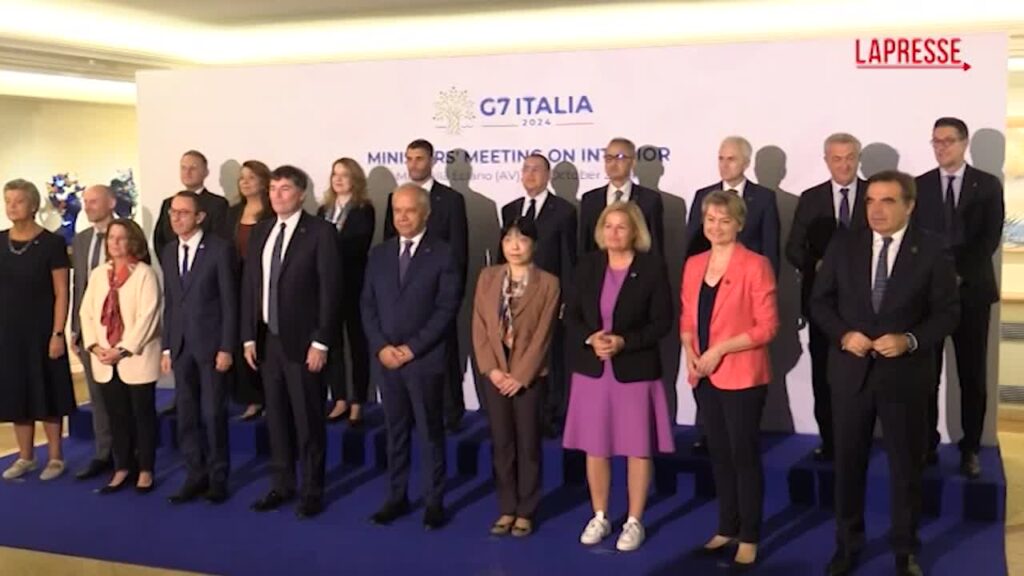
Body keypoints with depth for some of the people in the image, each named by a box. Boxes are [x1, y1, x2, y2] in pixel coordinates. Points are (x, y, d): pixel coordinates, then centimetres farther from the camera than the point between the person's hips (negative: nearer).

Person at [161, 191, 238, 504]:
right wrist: (166, 347, 8)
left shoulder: (220, 248, -7)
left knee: (213, 413, 0)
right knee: (187, 415, 7)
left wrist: (227, 347, -13)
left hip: (211, 343, -5)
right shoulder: (168, 253, 11)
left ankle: (218, 477, 11)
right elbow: (169, 303, 13)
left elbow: (230, 301, -9)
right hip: (181, 345, 5)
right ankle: (196, 475, 16)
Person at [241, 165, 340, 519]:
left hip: (302, 341, -6)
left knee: (308, 419, 2)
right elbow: (249, 286, 12)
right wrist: (248, 336, 6)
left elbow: (329, 290, -12)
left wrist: (321, 342, -15)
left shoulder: (320, 232, -8)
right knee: (276, 417, 13)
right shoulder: (260, 232, 11)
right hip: (268, 340, 6)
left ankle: (312, 490, 14)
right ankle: (282, 485, 25)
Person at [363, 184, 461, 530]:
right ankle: (397, 497, 20)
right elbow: (368, 305, 9)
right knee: (395, 431, 11)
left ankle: (434, 502, 12)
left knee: (430, 432, 3)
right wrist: (381, 346, -6)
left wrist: (412, 348, -14)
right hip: (386, 357, 4)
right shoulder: (379, 254, 10)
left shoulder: (442, 255, -4)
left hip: (425, 359, -4)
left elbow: (446, 309, -9)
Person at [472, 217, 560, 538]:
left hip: (529, 375, -3)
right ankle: (507, 509, 18)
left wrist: (520, 376, -13)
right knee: (501, 443, 8)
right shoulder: (487, 277, 6)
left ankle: (525, 512, 14)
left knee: (528, 444, 4)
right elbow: (479, 327, 3)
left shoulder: (548, 284, -4)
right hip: (495, 373, 3)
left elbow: (543, 335, -8)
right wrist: (492, 369, -8)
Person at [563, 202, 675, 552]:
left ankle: (634, 521, 18)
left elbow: (663, 321, -8)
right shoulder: (588, 265, 3)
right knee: (595, 447, 10)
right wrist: (590, 338, -14)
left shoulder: (652, 267, -6)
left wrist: (624, 342, -19)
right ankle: (599, 517, 25)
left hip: (636, 370, -3)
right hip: (592, 369, 3)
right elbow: (571, 314, 5)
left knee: (638, 448, 4)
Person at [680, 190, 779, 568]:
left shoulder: (755, 266, -10)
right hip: (704, 377, 6)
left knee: (744, 455, 2)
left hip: (741, 375, -6)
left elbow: (767, 326, -13)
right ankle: (727, 529, 26)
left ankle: (749, 538, 13)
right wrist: (690, 351, -4)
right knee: (718, 453, 14)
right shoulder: (694, 265, 9)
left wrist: (720, 350, -17)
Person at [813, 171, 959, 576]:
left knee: (906, 465, 10)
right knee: (848, 463, 12)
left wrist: (910, 340, -19)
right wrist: (843, 334, -13)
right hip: (851, 369, 2)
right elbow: (820, 301, 4)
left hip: (905, 372, -2)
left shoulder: (932, 250, -6)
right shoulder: (843, 245, 0)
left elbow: (947, 312, -4)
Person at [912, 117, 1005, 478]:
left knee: (973, 374, 4)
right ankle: (926, 445, 10)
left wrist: (960, 274, -14)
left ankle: (970, 449, 13)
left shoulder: (988, 185, 5)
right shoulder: (919, 186, 8)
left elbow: (990, 238, -3)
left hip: (971, 289, 0)